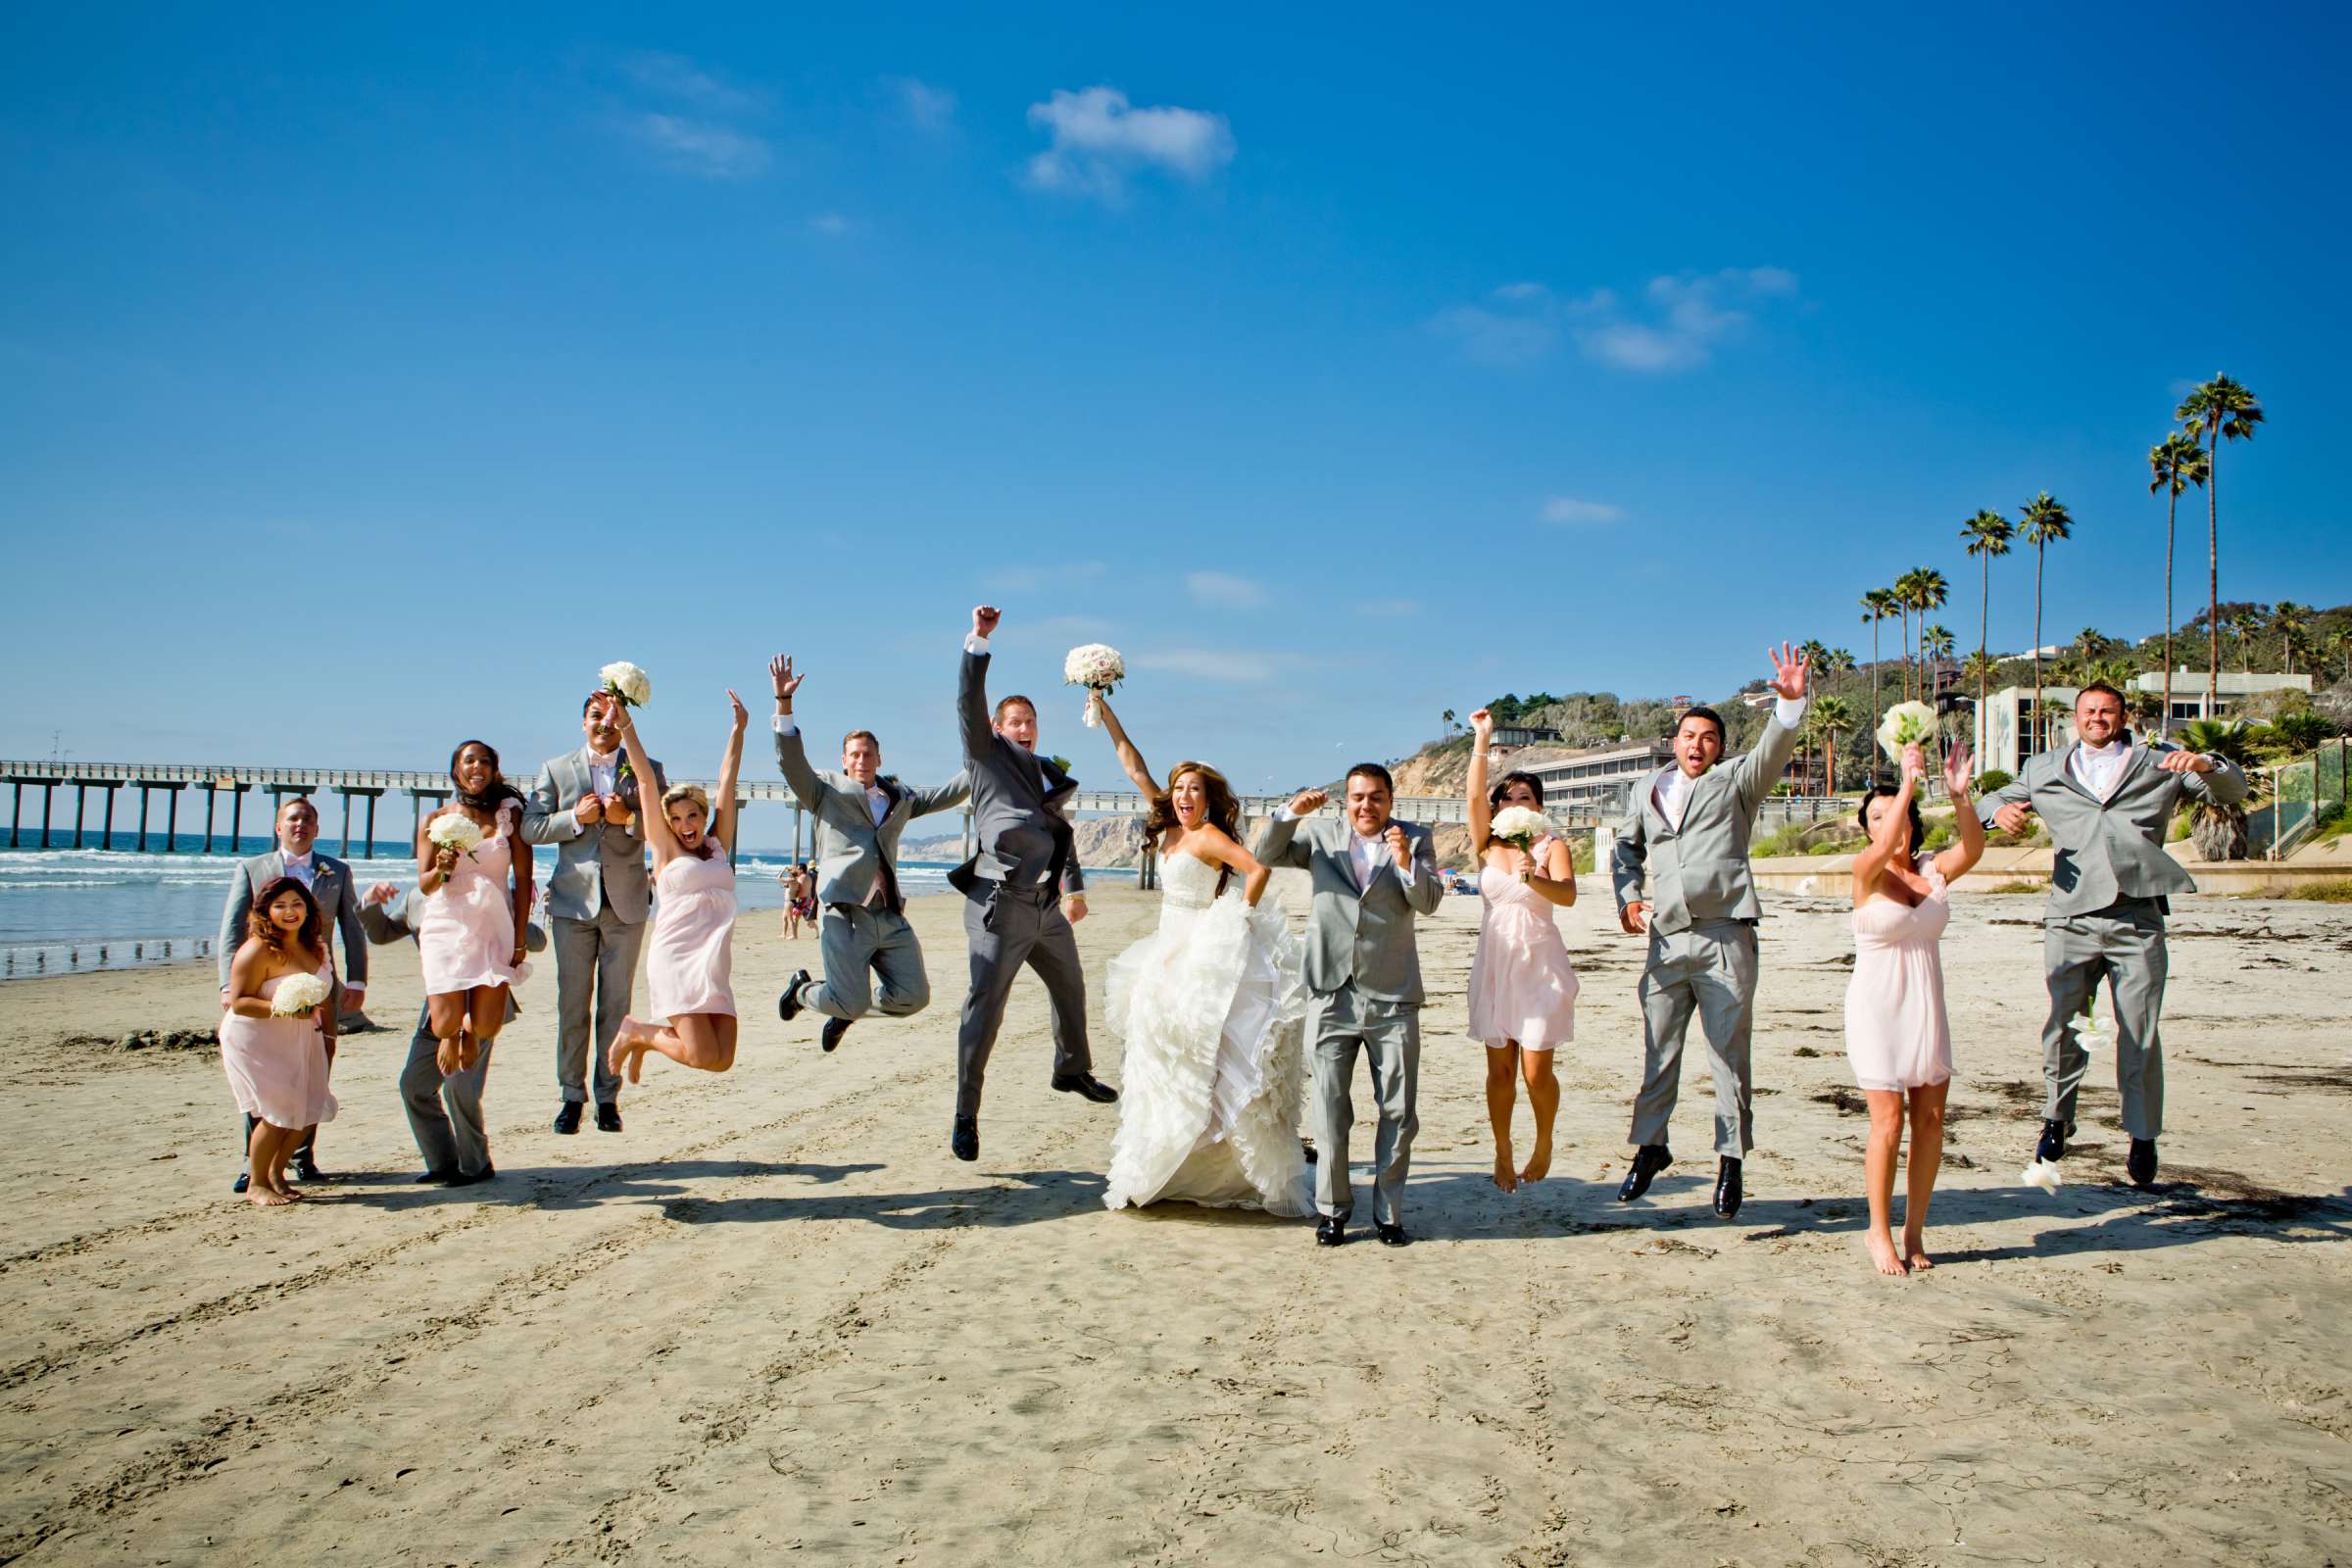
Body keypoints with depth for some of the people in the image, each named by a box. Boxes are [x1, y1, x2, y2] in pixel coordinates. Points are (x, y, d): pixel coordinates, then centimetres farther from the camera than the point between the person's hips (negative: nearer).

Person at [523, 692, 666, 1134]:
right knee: (572, 1003, 3)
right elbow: (530, 828, 2)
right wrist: (575, 818, -13)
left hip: (626, 901, 0)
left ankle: (608, 1096, 12)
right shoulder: (556, 769, 8)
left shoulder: (648, 770, 7)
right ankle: (572, 1094, 12)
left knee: (616, 1003, 4)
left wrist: (629, 818, -15)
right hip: (573, 900, 0)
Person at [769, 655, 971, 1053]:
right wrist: (783, 702, -17)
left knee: (913, 996, -4)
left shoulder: (900, 798, 22)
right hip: (845, 915, -5)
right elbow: (791, 762, -6)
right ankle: (802, 989, 23)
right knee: (849, 1002, -12)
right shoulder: (826, 792, 8)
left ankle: (846, 1012, 24)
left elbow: (947, 796, 22)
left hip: (890, 918, 5)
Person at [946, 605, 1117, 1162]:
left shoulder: (1052, 774, 19)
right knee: (984, 1008, -6)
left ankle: (1072, 1070, 48)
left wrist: (1074, 887, -3)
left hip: (1049, 908, 7)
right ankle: (965, 1117, 0)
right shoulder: (986, 756, 4)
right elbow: (969, 703, -10)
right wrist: (978, 639, -18)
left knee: (1070, 990, 23)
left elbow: (1061, 830, 10)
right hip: (1002, 906, -7)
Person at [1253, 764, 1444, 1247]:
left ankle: (1388, 1212, 17)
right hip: (1333, 994, 0)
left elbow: (1429, 902, -4)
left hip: (1393, 996, 0)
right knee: (1330, 1111, 5)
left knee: (1399, 1112, 5)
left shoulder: (1414, 839, 6)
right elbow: (1267, 854, 0)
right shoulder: (1321, 836, 8)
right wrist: (1293, 813, -15)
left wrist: (1405, 861, -22)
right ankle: (1332, 1209, 17)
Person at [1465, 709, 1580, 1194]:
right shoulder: (1487, 844, 4)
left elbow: (1567, 894, -21)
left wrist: (1534, 879, -40)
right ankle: (1503, 1155, 19)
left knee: (1536, 1070, -3)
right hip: (1494, 963, 2)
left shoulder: (1552, 847, -3)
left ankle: (1544, 1142, 23)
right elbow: (1474, 797, -12)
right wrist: (1481, 740, -18)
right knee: (1500, 1068, 5)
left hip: (1540, 964, -2)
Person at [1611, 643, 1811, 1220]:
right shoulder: (1648, 790, 18)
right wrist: (1628, 895, 12)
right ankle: (1651, 1146, 23)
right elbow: (1626, 846, 29)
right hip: (1666, 939, 3)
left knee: (1729, 1052, 0)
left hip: (1725, 938, -3)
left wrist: (1791, 701, -27)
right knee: (1658, 1052, 8)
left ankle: (1730, 1161, 9)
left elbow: (1774, 750, -10)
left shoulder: (1735, 784, 7)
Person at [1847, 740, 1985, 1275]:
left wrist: (1958, 794, -30)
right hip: (1877, 1006, -4)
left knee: (1931, 1118, 4)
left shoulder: (1934, 868, 4)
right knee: (1889, 1122, -6)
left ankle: (1914, 1230, 17)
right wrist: (1908, 782, -34)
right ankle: (1879, 1232, 10)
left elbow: (1973, 849, -16)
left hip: (1927, 1006, 4)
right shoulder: (1867, 871, -6)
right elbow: (1884, 850, -29)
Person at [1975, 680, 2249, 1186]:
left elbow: (2234, 790, 15)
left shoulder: (2158, 764, 17)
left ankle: (2143, 1136, 15)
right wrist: (1999, 811, -1)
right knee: (2060, 1024, -3)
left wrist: (2205, 765, -8)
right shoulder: (2044, 769, 19)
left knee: (2139, 1034, 2)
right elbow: (1989, 802, 24)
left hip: (2137, 920, -1)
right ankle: (2057, 1116, 16)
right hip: (2071, 917, 1)